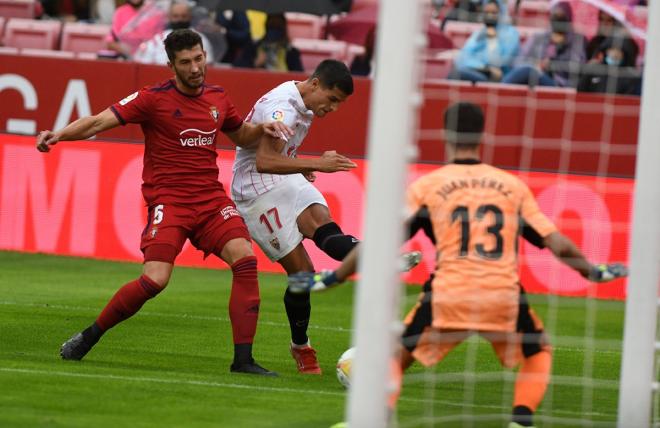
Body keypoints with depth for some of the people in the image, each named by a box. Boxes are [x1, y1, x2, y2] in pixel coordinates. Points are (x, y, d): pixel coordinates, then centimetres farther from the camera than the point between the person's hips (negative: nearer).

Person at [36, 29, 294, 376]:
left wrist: (262, 129, 8)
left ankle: (243, 359, -12)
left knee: (245, 259, -18)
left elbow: (240, 135, 30)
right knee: (154, 280, -19)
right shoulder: (154, 99, -5)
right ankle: (88, 338, 3)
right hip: (168, 201, -5)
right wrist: (59, 135, -29)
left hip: (212, 198, 5)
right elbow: (100, 121, -13)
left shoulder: (218, 98, 11)